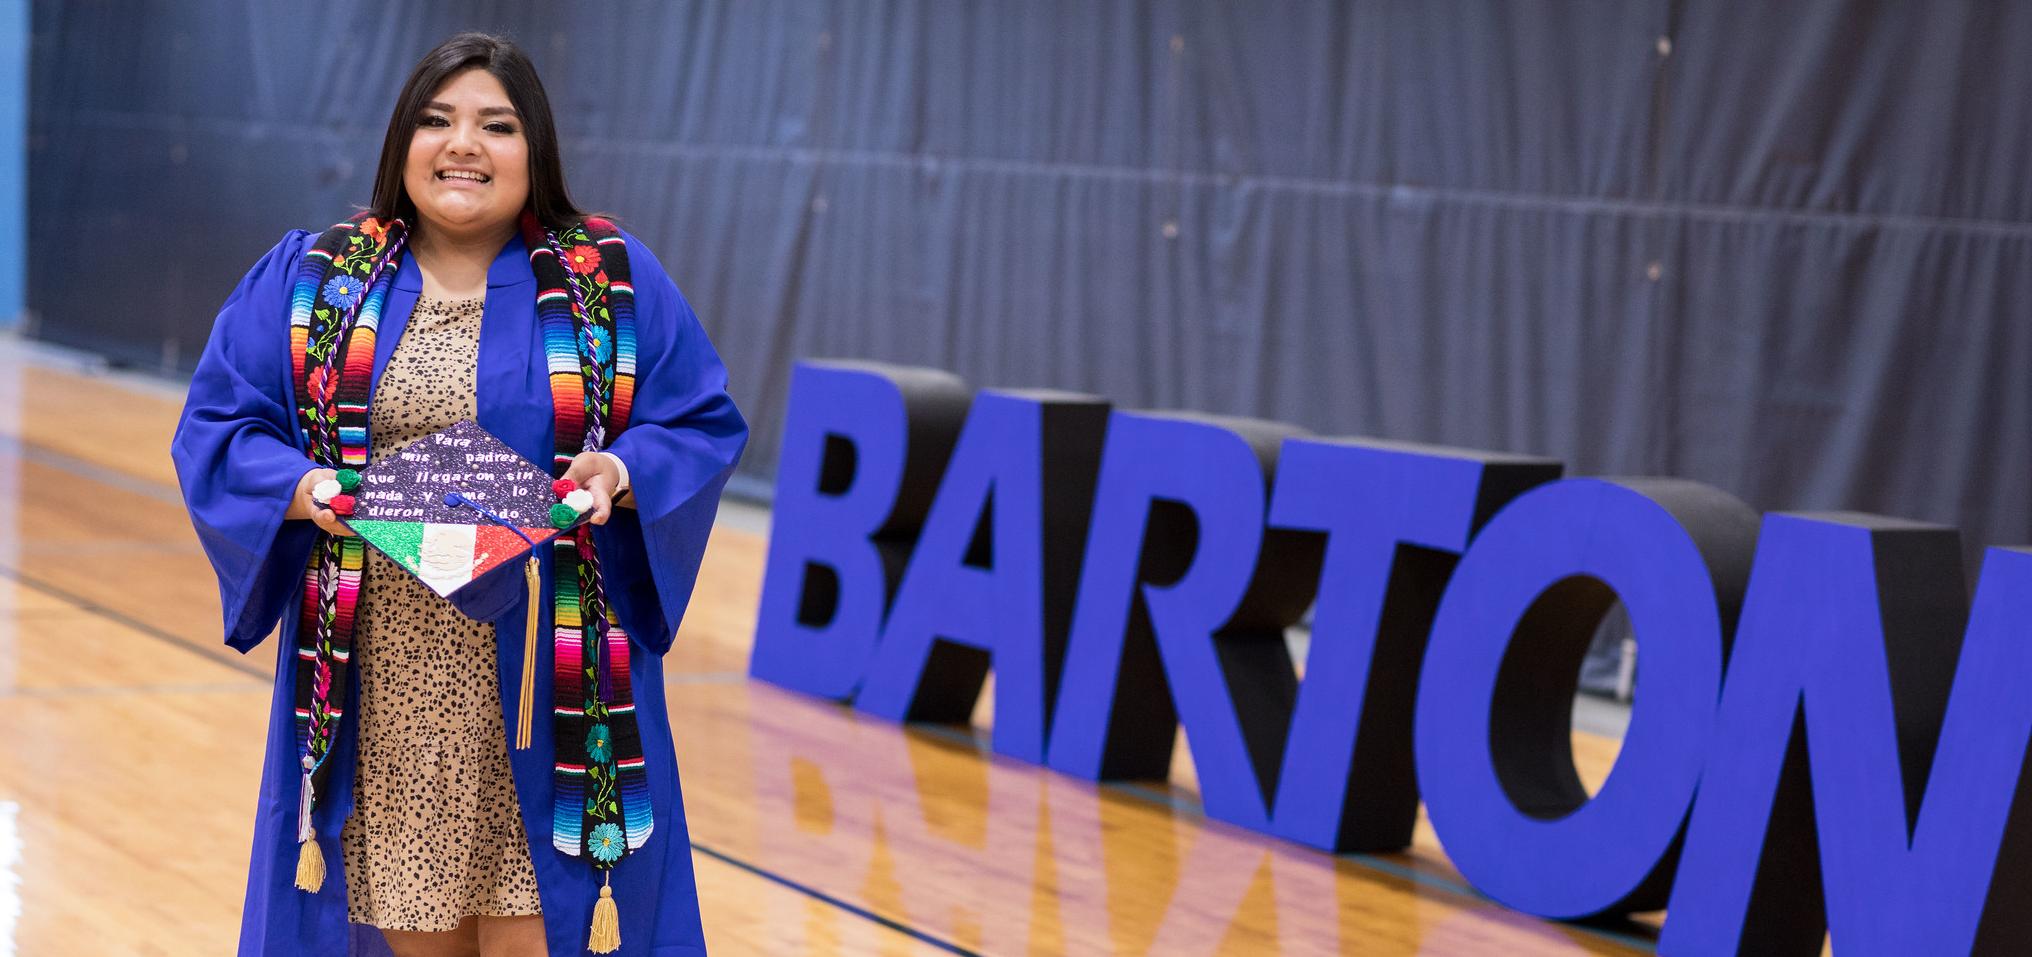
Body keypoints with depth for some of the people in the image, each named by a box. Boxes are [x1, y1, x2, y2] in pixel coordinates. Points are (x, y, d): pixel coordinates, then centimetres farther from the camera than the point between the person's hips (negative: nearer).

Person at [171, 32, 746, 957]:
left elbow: (702, 425, 4)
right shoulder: (311, 277, 6)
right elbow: (218, 424, 6)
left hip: (549, 676, -1)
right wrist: (299, 488, -14)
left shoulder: (616, 281, 3)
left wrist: (622, 473, -16)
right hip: (382, 685, 1)